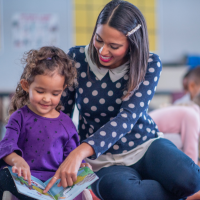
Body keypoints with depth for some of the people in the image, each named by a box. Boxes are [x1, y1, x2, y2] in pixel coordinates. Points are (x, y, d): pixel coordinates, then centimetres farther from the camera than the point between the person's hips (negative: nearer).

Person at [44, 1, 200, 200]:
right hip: (104, 161, 0)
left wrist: (81, 152, -39)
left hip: (146, 146, 0)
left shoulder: (149, 64, -10)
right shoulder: (77, 58, -7)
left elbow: (128, 116, -23)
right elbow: (61, 113, 1)